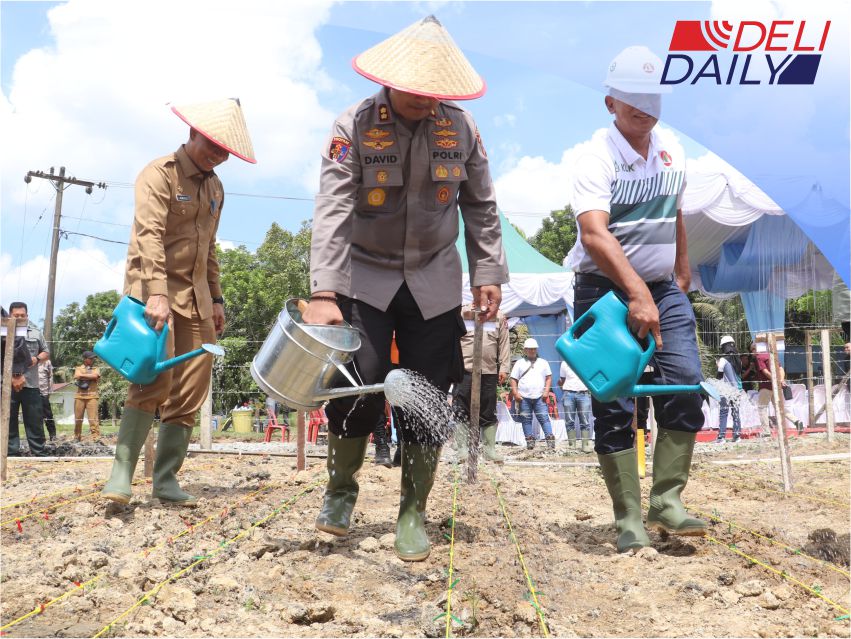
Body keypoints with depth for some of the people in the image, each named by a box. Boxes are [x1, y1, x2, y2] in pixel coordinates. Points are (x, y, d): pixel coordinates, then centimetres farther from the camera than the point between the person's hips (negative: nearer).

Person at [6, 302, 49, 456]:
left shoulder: (35, 333, 12)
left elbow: (46, 353, 20)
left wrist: (37, 359, -3)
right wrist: (13, 378, -15)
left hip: (31, 385, 2)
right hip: (8, 385, -2)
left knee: (35, 420, 6)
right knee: (9, 420, 3)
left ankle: (39, 453, 12)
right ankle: (11, 453, 10)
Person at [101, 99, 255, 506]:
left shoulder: (215, 187, 16)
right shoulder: (159, 174, -8)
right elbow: (149, 235, -22)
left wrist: (215, 298, 16)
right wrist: (156, 293, -34)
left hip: (195, 295, 7)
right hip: (153, 287, -7)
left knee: (189, 392, 2)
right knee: (154, 380, -20)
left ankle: (165, 480, 9)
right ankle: (121, 474, -13)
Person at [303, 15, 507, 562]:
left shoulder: (461, 128, -4)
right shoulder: (354, 127, -13)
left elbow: (481, 208, 6)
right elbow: (332, 212, -19)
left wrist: (489, 273, 2)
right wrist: (323, 294, -28)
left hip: (433, 283, 2)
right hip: (365, 278, -2)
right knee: (359, 385, -12)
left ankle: (413, 513, 17)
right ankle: (341, 490, 16)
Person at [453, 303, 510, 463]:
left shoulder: (499, 317, 9)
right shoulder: (462, 314, 3)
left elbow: (504, 343, 7)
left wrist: (504, 367, 0)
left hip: (490, 372, 2)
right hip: (465, 370, -2)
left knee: (489, 413, 8)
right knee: (462, 413, -1)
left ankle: (489, 448, 16)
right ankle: (463, 449, 4)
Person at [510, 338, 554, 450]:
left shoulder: (543, 362, 16)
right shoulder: (519, 363, 11)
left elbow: (548, 377, 13)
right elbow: (513, 379, 8)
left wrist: (546, 391, 0)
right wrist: (515, 393, -4)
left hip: (539, 397, 0)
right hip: (524, 397, 0)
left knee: (544, 418, -7)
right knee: (526, 420, 0)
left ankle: (550, 440, -9)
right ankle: (530, 441, 4)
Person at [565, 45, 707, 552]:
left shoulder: (672, 155, 8)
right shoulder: (598, 160, -13)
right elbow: (594, 233, -27)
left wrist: (682, 274, 22)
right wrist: (637, 294, -36)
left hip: (663, 288, 6)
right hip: (607, 290, -5)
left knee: (686, 384, -6)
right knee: (614, 405, -5)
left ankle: (667, 500, 5)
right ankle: (629, 519, 4)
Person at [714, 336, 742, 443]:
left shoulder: (723, 360, -10)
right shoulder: (738, 359, 8)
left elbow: (720, 375, -7)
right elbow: (739, 373, 14)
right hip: (737, 389, 6)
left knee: (723, 413, -3)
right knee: (736, 412, 9)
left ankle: (721, 436, -8)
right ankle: (736, 436, 8)